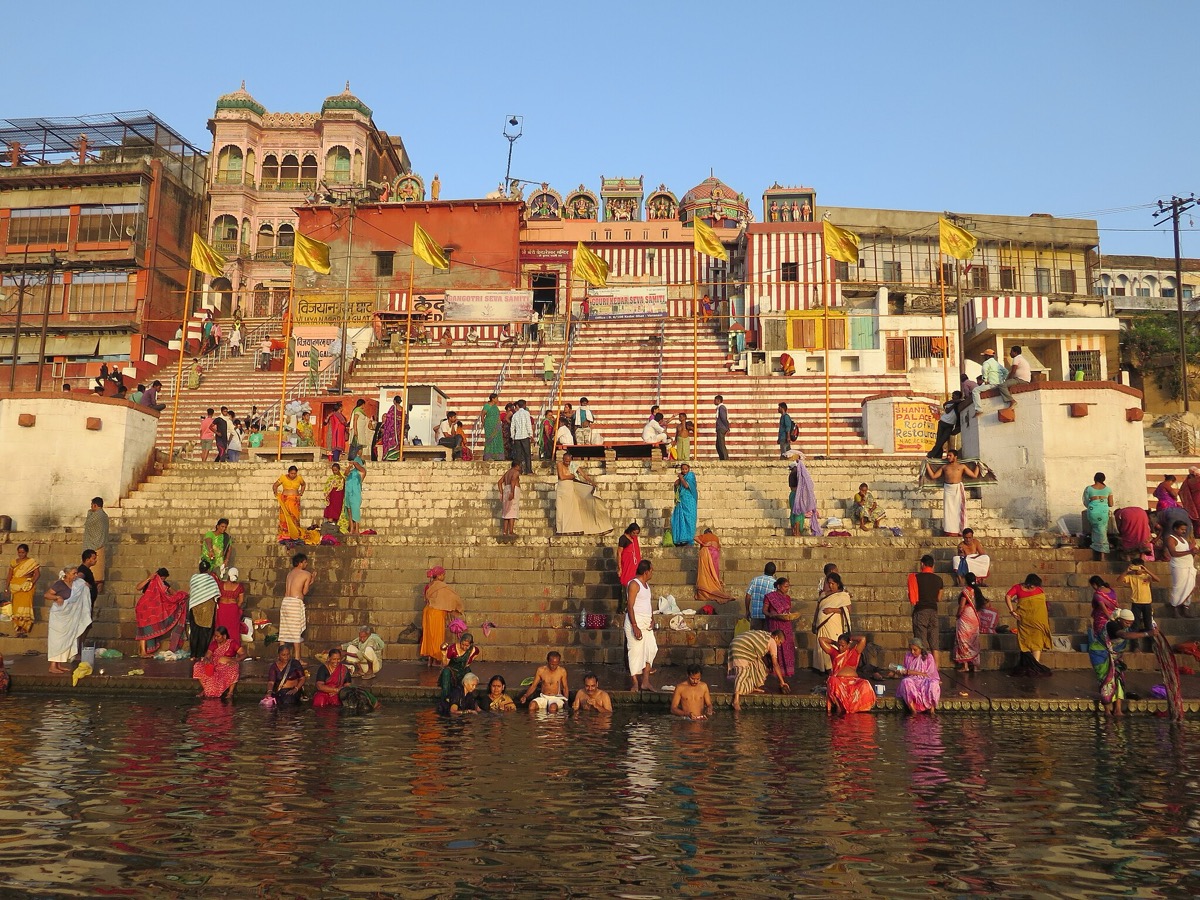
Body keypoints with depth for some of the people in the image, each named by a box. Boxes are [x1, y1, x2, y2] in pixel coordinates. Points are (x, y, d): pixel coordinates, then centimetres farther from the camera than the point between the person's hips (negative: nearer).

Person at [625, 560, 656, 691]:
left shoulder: (646, 584, 14)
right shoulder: (634, 584, -14)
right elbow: (630, 606, -19)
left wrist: (652, 619, 5)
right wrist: (635, 627, -23)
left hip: (646, 624, 9)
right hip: (636, 623, -9)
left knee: (652, 649, 6)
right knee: (636, 652, -4)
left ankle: (645, 681, 14)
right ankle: (635, 683, 6)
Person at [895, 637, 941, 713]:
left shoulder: (928, 657, -2)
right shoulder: (908, 656, 9)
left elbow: (928, 674, -9)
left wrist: (910, 672, -14)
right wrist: (902, 671, -7)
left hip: (926, 680, -2)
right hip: (912, 680, 2)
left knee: (933, 685, -38)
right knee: (905, 682, -34)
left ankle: (931, 707, -20)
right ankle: (912, 709, -36)